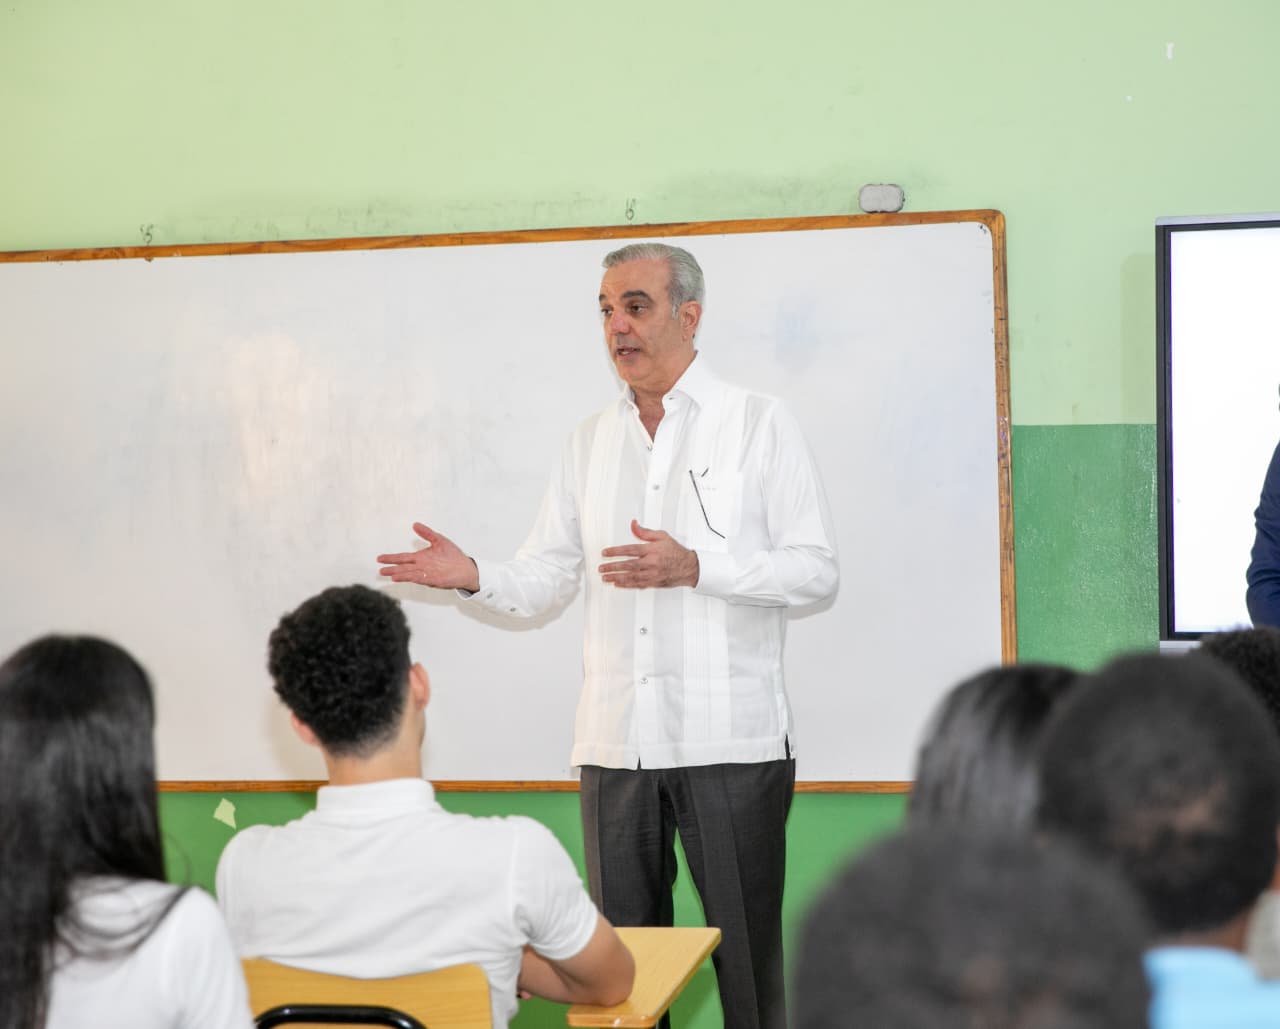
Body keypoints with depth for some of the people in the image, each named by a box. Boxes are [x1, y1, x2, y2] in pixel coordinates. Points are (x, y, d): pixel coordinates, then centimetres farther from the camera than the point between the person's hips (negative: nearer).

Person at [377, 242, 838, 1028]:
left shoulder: (759, 424, 0)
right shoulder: (591, 442, 15)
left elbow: (817, 571, -6)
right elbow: (546, 581, 13)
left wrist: (694, 567, -18)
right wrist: (475, 577, -8)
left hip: (731, 739, -4)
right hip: (617, 742, 5)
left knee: (745, 949, 1)